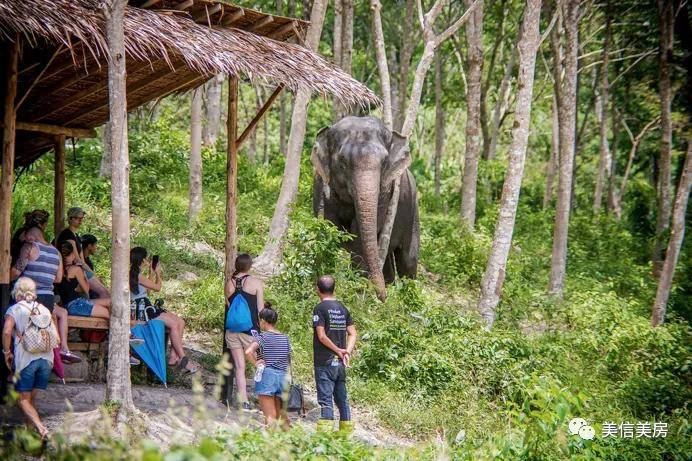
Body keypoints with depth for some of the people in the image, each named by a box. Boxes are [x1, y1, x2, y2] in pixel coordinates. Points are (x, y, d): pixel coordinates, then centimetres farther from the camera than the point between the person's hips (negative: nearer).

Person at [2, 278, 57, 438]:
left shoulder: (14, 310, 2)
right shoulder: (44, 309, 14)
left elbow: (7, 331, -14)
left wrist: (7, 352, -2)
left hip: (26, 358, -4)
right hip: (46, 358, 4)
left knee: (24, 399, 1)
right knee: (32, 397, 16)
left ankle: (40, 427, -20)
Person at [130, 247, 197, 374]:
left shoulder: (135, 274, 16)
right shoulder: (137, 275, -14)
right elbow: (157, 287, -5)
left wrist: (151, 273, 24)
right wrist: (158, 273, 11)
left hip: (146, 307, 10)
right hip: (141, 309, -10)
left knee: (180, 322, -2)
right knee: (173, 324, -21)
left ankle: (173, 357, -8)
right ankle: (183, 360, -20)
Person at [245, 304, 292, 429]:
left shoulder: (262, 337, -5)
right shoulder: (285, 338, 12)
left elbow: (248, 352, -23)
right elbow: (289, 361, 14)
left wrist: (256, 363, -9)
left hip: (266, 375, -5)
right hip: (283, 376, 5)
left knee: (270, 417, -6)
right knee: (278, 415, 15)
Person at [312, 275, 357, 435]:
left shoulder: (320, 309, -9)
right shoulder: (343, 309, 10)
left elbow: (321, 336, -15)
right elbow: (352, 333, 5)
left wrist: (337, 350, -7)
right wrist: (347, 352, -4)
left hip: (325, 362, -6)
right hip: (340, 363, 6)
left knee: (325, 400, -7)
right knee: (342, 399, 13)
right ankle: (346, 432, 16)